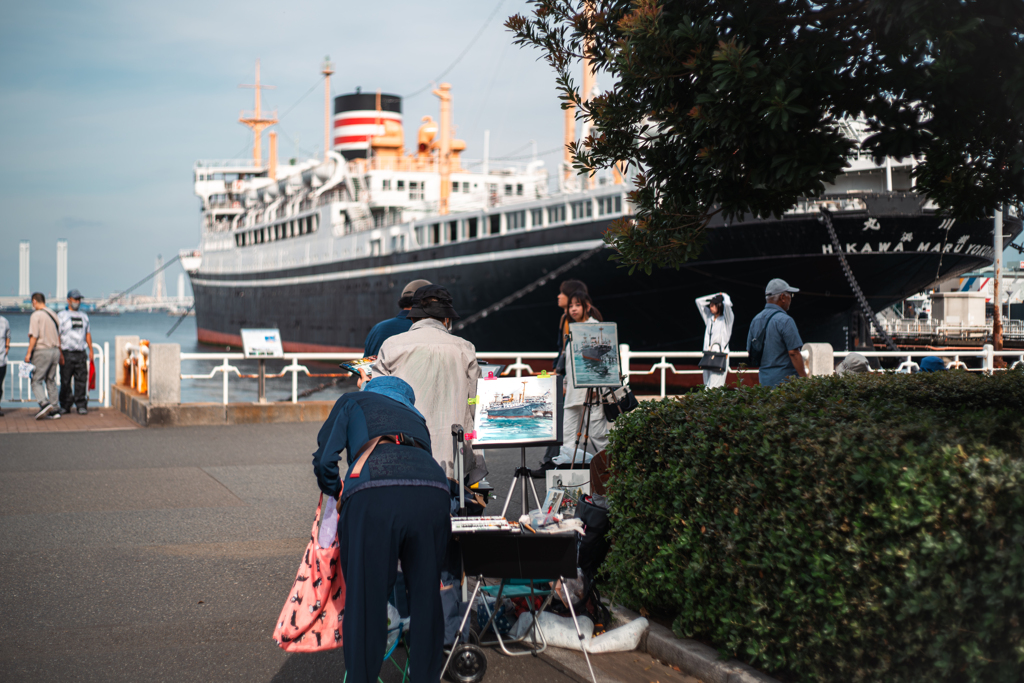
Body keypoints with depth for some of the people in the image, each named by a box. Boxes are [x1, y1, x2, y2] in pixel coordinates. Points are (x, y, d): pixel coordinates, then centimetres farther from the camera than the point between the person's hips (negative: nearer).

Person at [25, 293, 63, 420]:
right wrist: (60, 355, 22)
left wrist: (29, 353, -13)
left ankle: (44, 403, -22)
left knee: (36, 381, -3)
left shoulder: (36, 315, -9)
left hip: (42, 351, -7)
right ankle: (54, 410, 9)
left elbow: (34, 336, -16)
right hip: (55, 351, 7)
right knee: (51, 381, 12)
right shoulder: (53, 314, 12)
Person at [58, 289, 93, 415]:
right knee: (65, 381, -1)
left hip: (81, 353, 3)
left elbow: (88, 334, 22)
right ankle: (65, 406, 7)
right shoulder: (61, 316, 3)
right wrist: (59, 352, -11)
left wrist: (90, 350, 13)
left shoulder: (84, 316, 18)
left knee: (81, 380, -1)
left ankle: (81, 405, 3)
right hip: (67, 353, -3)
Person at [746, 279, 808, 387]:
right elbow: (793, 353, -17)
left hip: (764, 379, 7)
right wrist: (804, 379, -14)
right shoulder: (785, 320, -13)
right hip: (784, 378, -7)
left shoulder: (756, 319, 11)